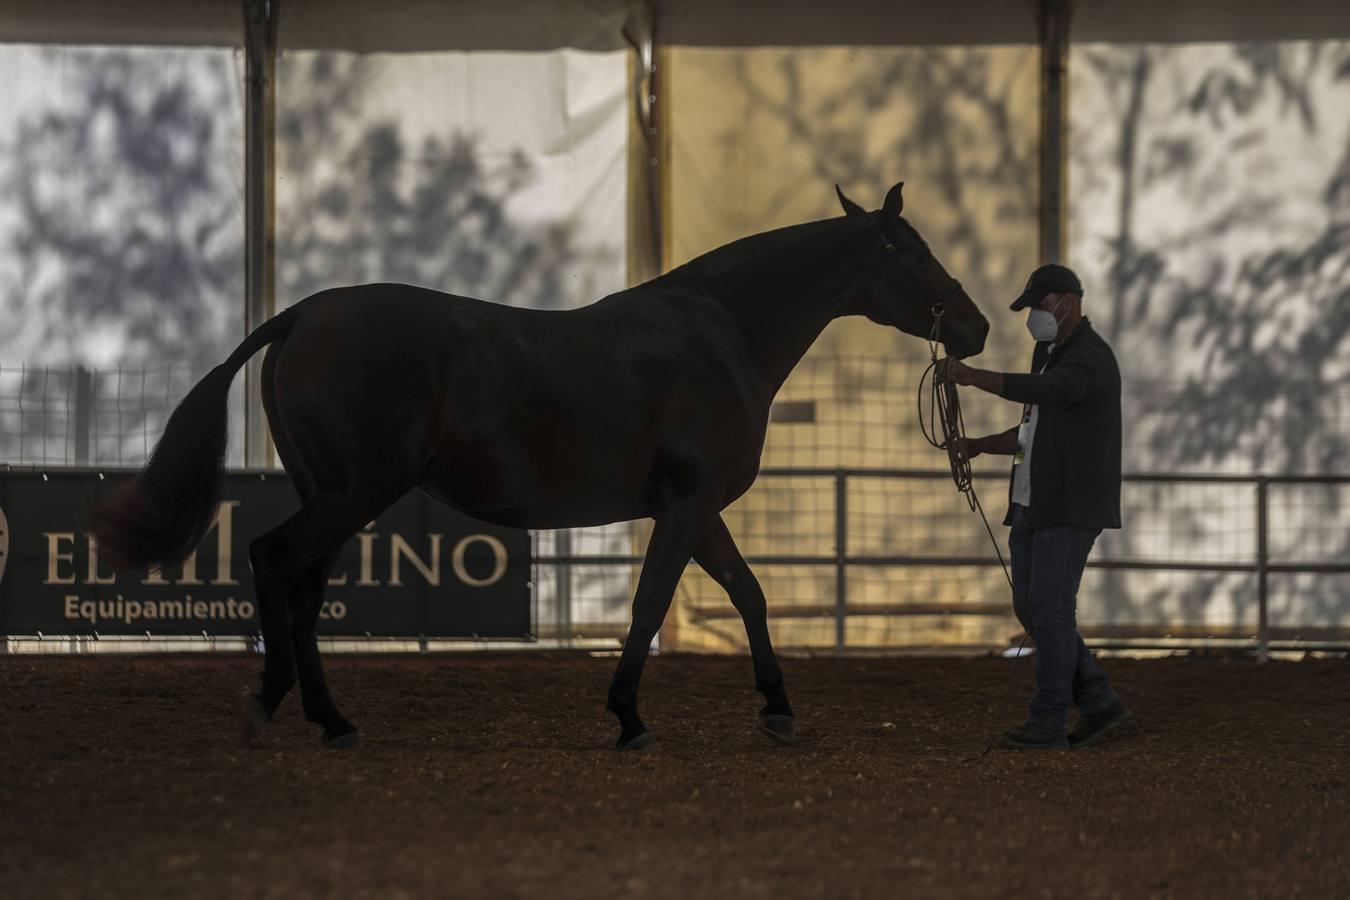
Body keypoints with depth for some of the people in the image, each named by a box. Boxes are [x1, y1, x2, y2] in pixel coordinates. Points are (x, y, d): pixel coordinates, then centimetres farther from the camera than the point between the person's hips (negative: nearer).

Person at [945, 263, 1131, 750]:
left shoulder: (1090, 358, -15)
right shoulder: (1049, 353, 17)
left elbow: (1043, 391, -35)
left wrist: (974, 376, -31)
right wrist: (982, 446, 10)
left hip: (1072, 509, -10)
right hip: (1032, 505, 10)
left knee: (1050, 608, -9)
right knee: (1031, 608, 9)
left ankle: (1048, 723, -5)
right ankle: (1099, 704, 15)